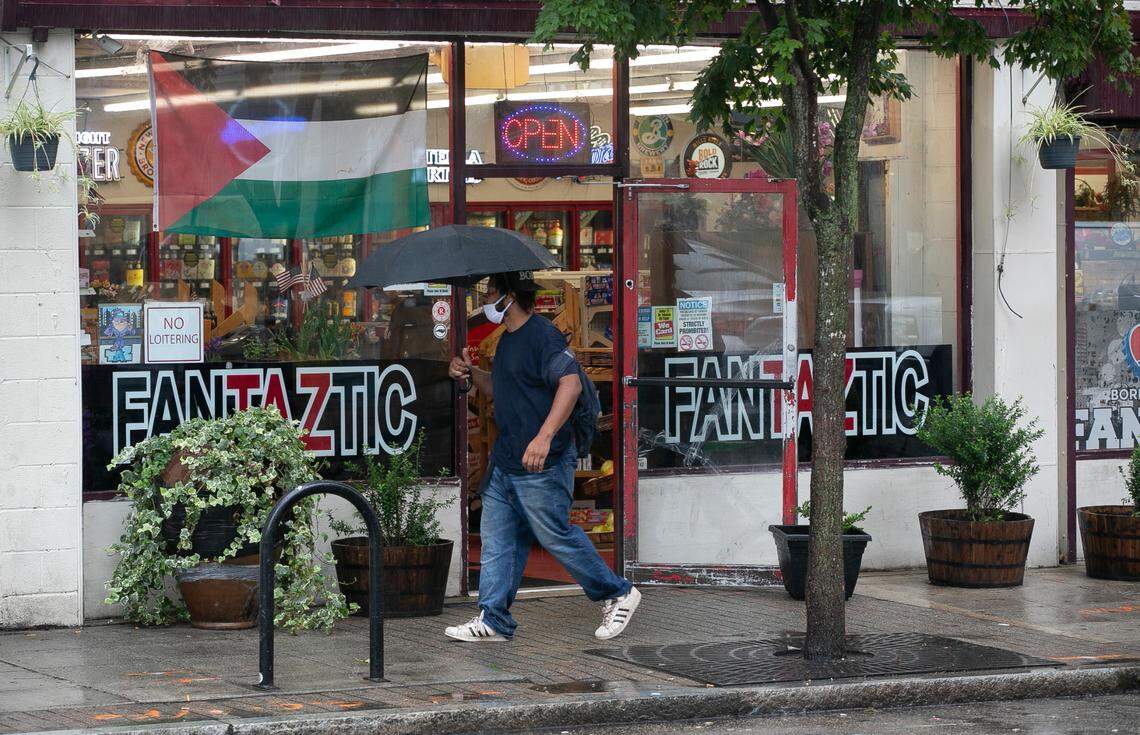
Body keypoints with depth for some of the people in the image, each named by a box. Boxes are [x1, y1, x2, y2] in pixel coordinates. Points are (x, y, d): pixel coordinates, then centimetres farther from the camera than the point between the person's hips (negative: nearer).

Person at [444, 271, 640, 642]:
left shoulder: (543, 336, -16)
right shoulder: (508, 339, 16)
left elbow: (571, 384, -28)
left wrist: (544, 437, -37)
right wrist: (470, 373, 10)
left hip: (541, 466, -10)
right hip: (505, 460, 10)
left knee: (556, 537, -1)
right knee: (496, 539, 6)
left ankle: (617, 594, 15)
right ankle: (493, 621, 9)